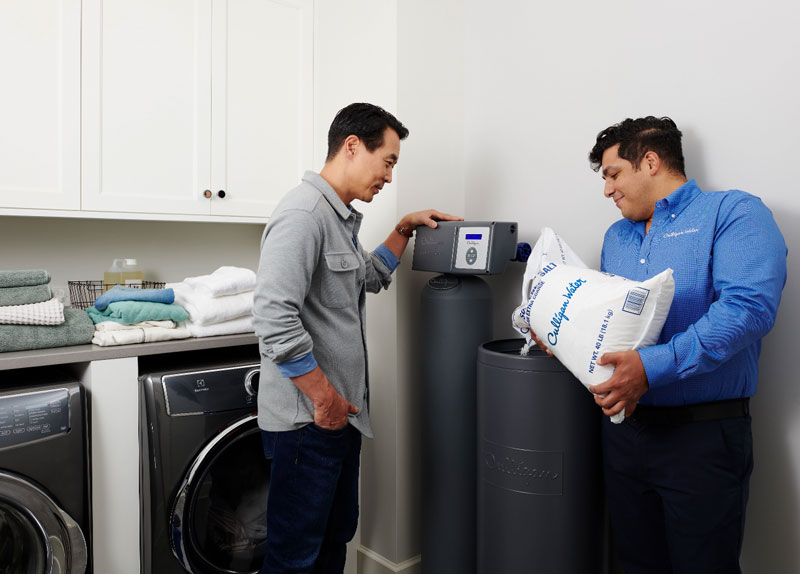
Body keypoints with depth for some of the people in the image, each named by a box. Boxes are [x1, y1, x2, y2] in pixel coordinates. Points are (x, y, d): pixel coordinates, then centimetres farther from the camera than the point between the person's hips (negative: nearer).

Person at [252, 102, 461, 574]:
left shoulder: (343, 217, 14)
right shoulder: (303, 214, -19)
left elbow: (370, 279, 27)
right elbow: (275, 319, -27)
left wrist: (404, 230, 16)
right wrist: (325, 397, -19)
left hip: (342, 414, 10)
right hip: (309, 420, -10)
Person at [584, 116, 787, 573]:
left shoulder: (733, 212, -6)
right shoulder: (616, 236, 16)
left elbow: (748, 307, -21)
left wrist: (653, 367, -28)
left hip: (703, 434, -6)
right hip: (624, 428, 6)